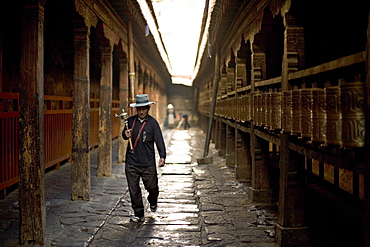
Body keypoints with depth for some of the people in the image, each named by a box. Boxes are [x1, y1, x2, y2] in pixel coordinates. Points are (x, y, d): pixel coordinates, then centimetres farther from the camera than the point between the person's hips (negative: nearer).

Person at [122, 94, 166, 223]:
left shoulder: (153, 123, -3)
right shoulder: (130, 121, 6)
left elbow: (159, 140, -8)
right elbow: (124, 135, 20)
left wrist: (162, 156, -21)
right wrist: (125, 135, -5)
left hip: (148, 163, -2)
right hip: (131, 162, 2)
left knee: (152, 187, 6)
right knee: (134, 190, 3)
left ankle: (153, 202, 40)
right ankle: (139, 214, 17)